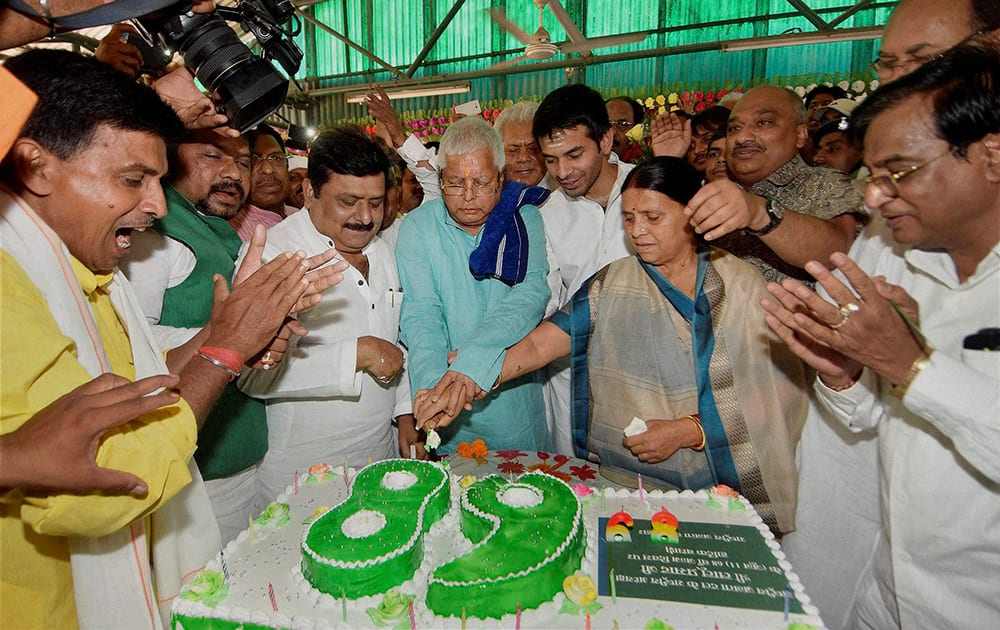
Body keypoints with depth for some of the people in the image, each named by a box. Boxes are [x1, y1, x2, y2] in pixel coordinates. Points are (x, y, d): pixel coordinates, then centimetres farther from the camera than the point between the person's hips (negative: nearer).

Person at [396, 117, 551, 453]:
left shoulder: (525, 219, -3)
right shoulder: (416, 227, -4)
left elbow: (532, 294, -17)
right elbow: (419, 314, -13)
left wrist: (472, 360, -31)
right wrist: (435, 383, -31)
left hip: (517, 398, 1)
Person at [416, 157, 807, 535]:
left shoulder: (742, 285, -1)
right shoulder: (611, 287, 1)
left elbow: (778, 390, -3)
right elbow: (539, 344, -9)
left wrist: (688, 430, -12)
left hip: (732, 485, 0)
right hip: (626, 479, 1)